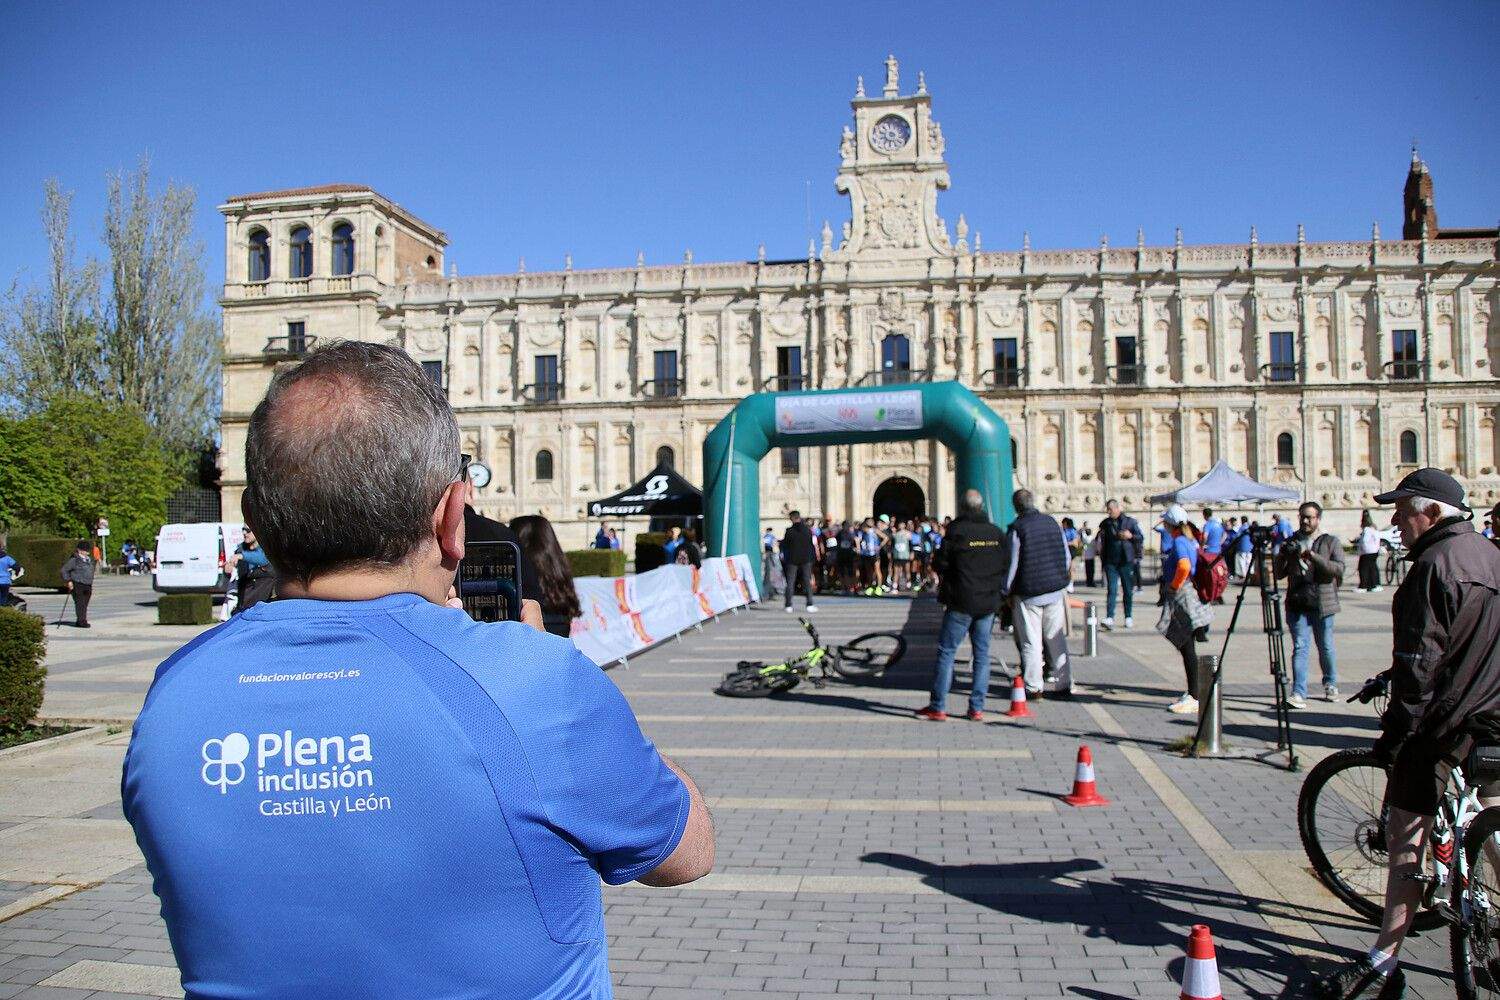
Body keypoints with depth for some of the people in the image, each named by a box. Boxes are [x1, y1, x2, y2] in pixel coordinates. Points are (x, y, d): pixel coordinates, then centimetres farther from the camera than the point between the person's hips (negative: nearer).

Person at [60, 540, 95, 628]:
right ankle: (82, 621, -8)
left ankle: (80, 621, 16)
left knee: (85, 604, 8)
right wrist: (68, 581, -11)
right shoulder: (74, 560, -8)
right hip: (77, 585, -7)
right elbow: (64, 570, -6)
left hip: (87, 585, 7)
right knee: (80, 603, -9)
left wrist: (91, 586, 24)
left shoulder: (89, 560, 16)